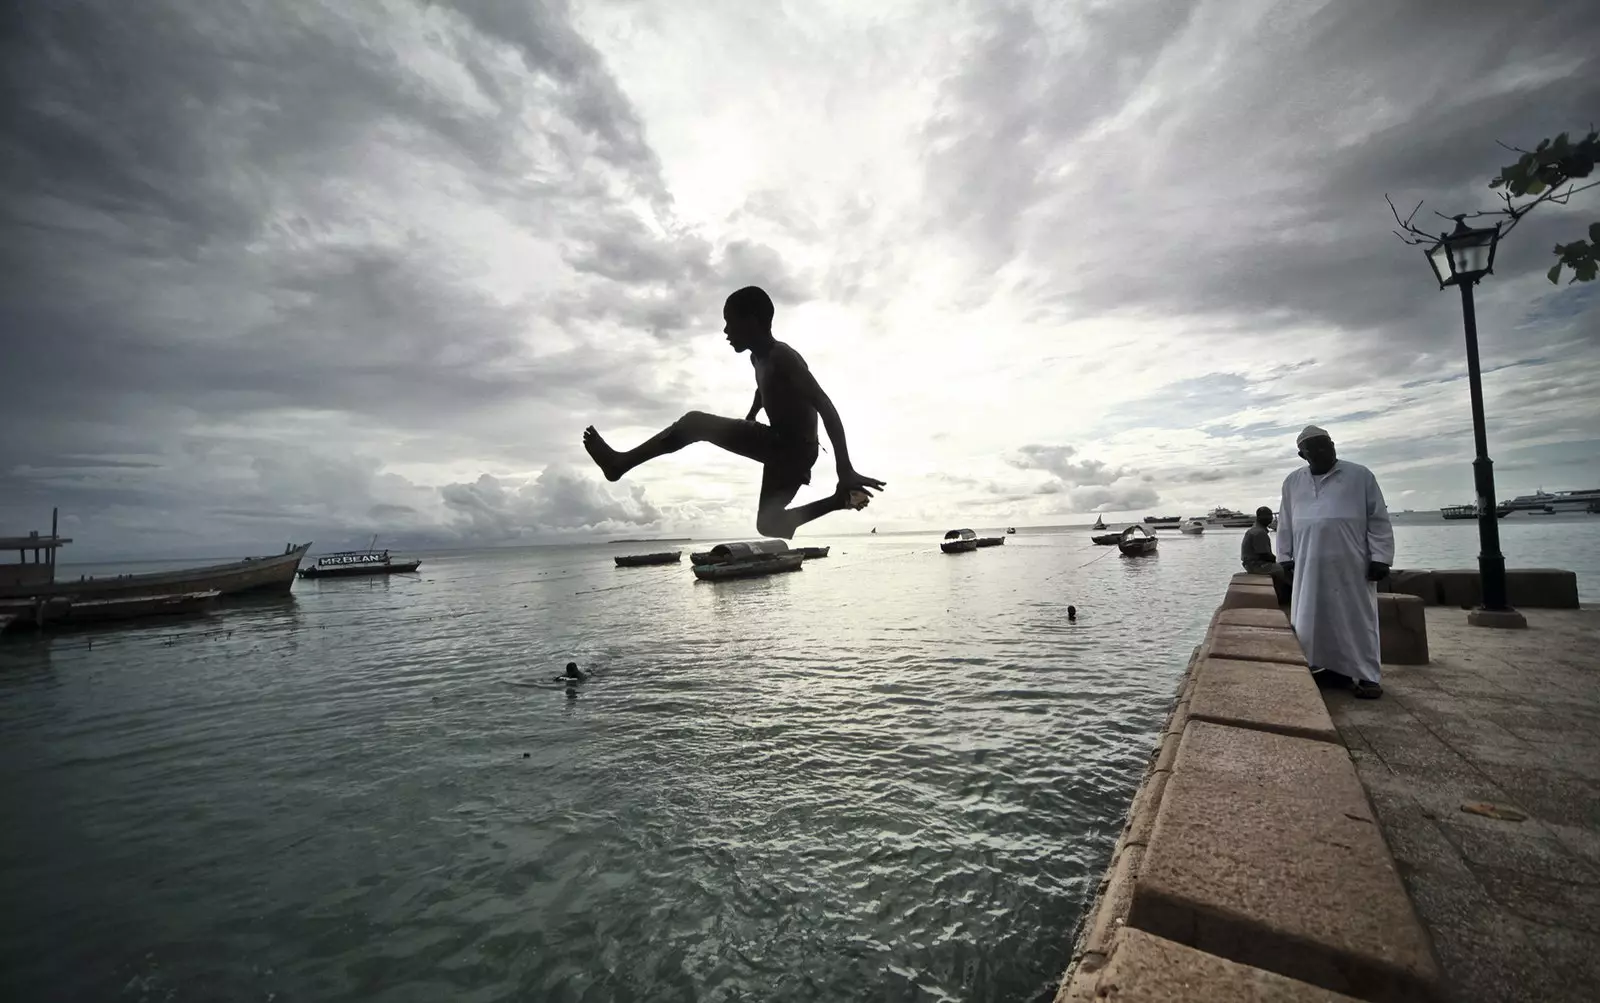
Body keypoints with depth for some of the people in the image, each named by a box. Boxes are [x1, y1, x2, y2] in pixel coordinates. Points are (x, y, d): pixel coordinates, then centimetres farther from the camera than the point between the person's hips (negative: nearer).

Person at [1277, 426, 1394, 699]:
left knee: (1356, 620, 2)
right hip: (1309, 566, 3)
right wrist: (1285, 558, 8)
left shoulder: (1360, 476, 4)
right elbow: (1285, 524, 13)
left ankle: (1366, 676, 10)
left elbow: (1378, 520, 1)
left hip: (1351, 565, -3)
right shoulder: (1292, 482, 12)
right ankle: (1327, 669, 16)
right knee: (1313, 621, 5)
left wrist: (1380, 558, -5)